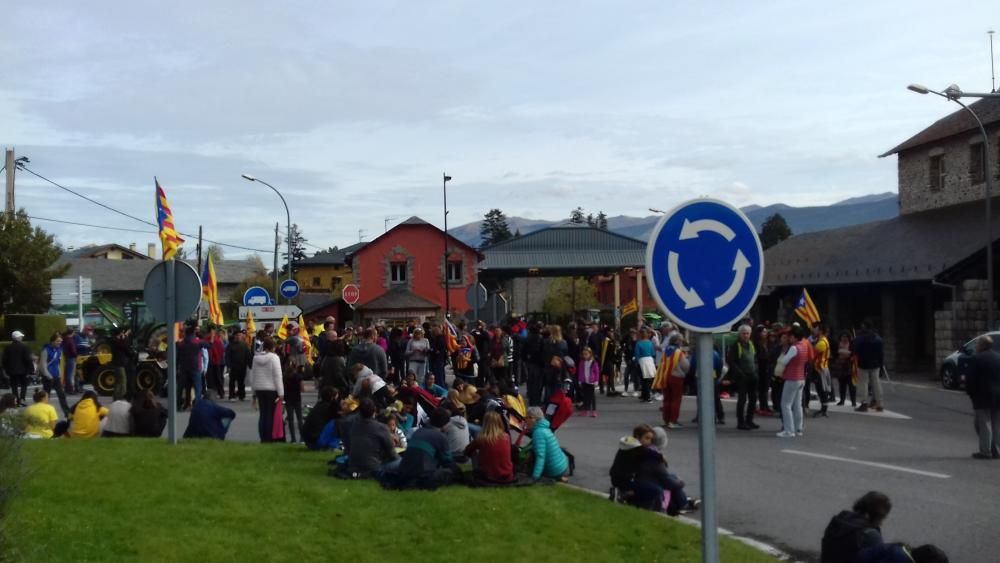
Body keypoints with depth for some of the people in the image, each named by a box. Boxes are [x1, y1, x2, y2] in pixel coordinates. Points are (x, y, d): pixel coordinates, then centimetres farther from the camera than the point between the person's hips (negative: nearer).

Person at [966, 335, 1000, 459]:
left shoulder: (977, 359, -10)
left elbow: (970, 379, -14)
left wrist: (970, 392, 0)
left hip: (983, 397, -6)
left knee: (984, 425, -2)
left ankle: (985, 451, -4)